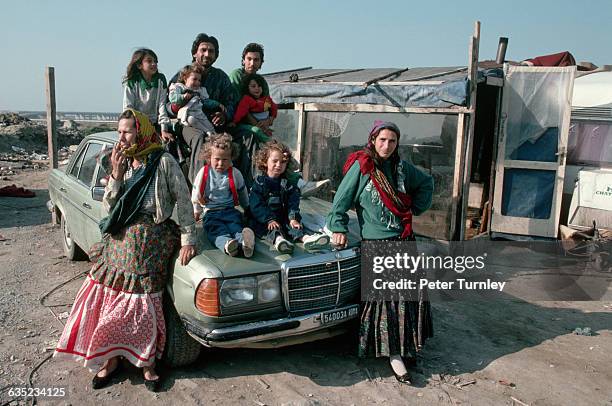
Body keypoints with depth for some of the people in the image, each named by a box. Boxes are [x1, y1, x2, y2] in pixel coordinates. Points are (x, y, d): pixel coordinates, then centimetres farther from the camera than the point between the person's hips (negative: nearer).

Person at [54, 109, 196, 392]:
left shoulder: (164, 162, -6)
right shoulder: (124, 163, 12)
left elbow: (183, 201, -7)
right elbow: (109, 206, 7)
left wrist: (188, 240, -12)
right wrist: (116, 175, -7)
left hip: (151, 238, -5)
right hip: (120, 238, 6)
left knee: (142, 302, -6)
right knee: (107, 296, 2)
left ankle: (147, 361, 13)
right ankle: (111, 358, 19)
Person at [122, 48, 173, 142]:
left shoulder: (160, 80, 0)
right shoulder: (131, 83, -3)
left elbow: (162, 105, -6)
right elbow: (128, 108, -7)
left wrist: (164, 130, -16)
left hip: (154, 123, 1)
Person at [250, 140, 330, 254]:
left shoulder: (288, 184, 13)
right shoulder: (259, 182, 2)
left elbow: (293, 204, 3)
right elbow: (256, 206, -8)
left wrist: (293, 218, -17)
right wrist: (269, 220, -21)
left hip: (283, 218, 3)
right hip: (263, 220, -3)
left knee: (293, 225, -24)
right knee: (272, 229, -31)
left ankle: (305, 238, -50)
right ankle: (278, 239, -62)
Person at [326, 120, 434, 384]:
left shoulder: (401, 167, 8)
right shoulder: (360, 167, -6)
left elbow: (426, 183, 24)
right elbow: (342, 199, -5)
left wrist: (415, 208, 15)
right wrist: (339, 228, -10)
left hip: (404, 239, 6)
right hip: (376, 243, -5)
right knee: (384, 298, -6)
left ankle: (404, 345, 20)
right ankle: (394, 355, 2)